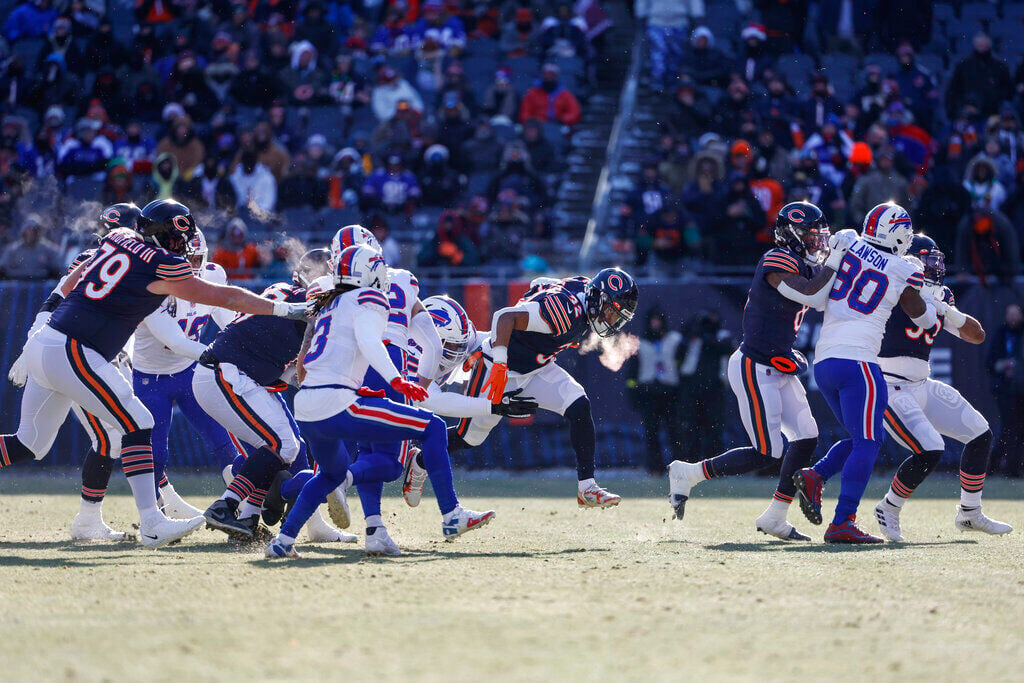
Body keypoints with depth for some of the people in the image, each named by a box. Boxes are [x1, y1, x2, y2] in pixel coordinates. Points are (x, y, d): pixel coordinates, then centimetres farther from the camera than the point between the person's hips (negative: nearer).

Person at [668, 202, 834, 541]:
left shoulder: (802, 265, 11)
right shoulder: (778, 262, -17)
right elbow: (810, 295, -24)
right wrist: (835, 259, -19)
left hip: (778, 369, 10)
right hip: (755, 369, -10)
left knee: (806, 437, 2)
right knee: (766, 453, -9)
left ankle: (775, 517, 9)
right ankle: (687, 474, 5)